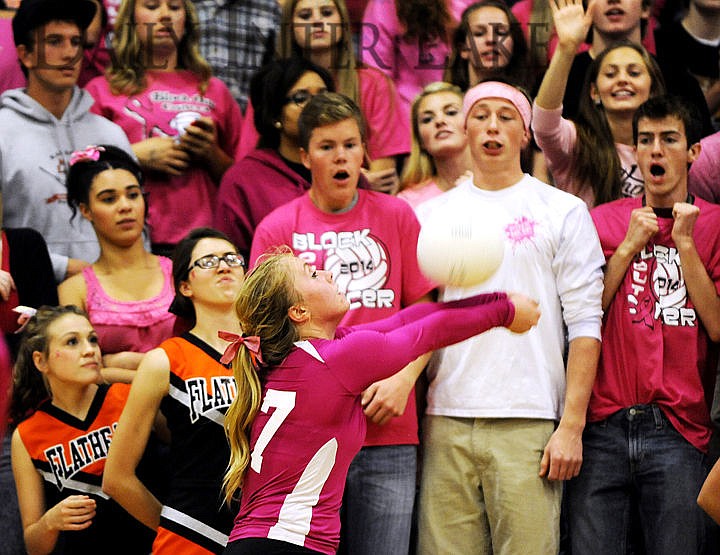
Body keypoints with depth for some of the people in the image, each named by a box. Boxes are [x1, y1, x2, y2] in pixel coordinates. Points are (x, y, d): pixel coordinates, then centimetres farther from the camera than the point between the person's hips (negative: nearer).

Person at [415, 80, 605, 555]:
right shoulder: (431, 214, 15)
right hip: (445, 425, 2)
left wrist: (572, 426, -6)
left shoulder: (564, 212, 7)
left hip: (529, 425, -2)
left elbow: (585, 327, 1)